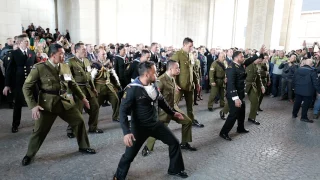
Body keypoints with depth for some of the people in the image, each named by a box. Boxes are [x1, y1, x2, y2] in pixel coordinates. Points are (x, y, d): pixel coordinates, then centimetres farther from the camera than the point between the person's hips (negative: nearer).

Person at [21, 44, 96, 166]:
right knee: (39, 131, 5)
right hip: (48, 104, -4)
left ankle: (83, 147, 30)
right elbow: (26, 87, -8)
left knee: (79, 121, 9)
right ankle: (29, 155, 30)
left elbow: (73, 84, 15)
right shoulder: (39, 68, -10)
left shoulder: (65, 67, 4)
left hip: (65, 102, 5)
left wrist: (82, 98, 14)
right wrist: (33, 105, -16)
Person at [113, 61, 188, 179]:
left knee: (174, 142, 12)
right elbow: (123, 111, -24)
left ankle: (175, 169, 34)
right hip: (140, 128, -6)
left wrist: (172, 113, 24)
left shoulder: (154, 86, -1)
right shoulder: (132, 89, -23)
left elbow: (161, 101, 16)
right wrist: (126, 132, -33)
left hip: (155, 124, 7)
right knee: (129, 155, 4)